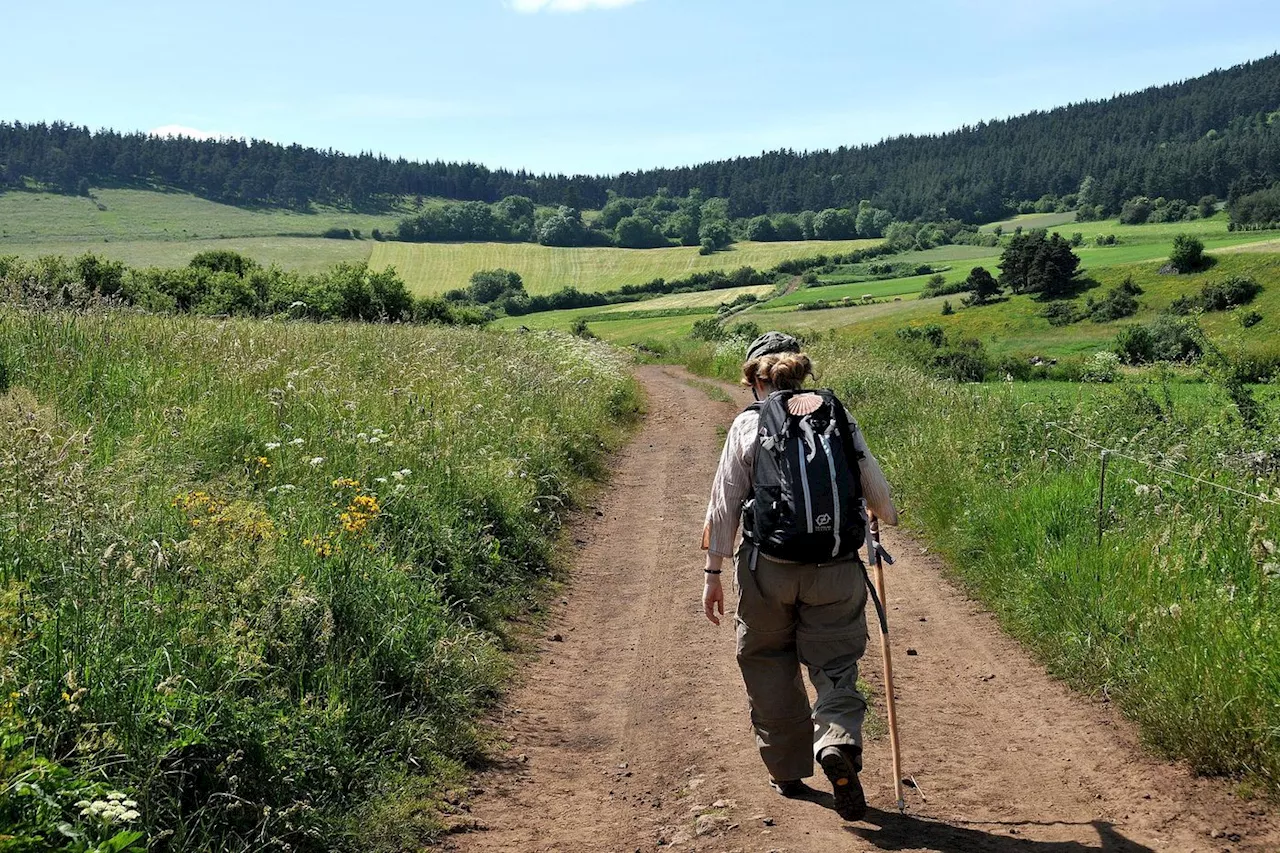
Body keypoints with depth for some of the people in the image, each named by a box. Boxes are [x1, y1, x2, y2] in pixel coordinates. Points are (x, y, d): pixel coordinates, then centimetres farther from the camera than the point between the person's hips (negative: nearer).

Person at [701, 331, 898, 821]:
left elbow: (725, 504, -2)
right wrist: (885, 516, 31)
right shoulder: (838, 414, 3)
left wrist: (713, 572, 6)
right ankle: (838, 743, -19)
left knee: (770, 669, 16)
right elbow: (873, 483, 8)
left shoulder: (747, 424, -1)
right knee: (835, 665, 9)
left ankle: (788, 772, 24)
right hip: (836, 569, 1)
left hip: (767, 568, -1)